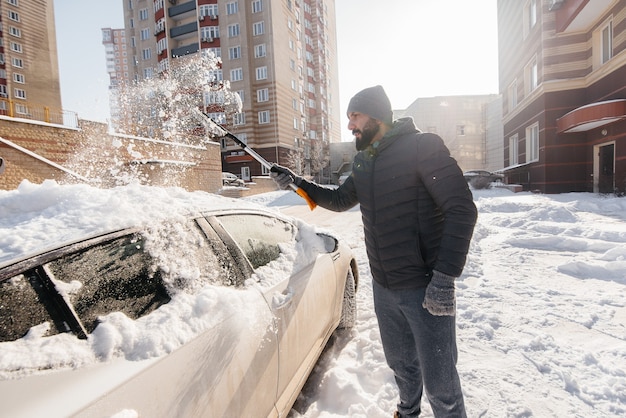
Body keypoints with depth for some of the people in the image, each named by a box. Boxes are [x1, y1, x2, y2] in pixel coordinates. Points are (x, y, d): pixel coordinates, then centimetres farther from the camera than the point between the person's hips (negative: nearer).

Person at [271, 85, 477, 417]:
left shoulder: (423, 147, -13)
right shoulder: (363, 161, 10)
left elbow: (461, 209, -17)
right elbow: (341, 200, 22)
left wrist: (444, 277, -22)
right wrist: (297, 183, 10)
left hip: (424, 288, -7)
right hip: (383, 287, 7)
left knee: (439, 381, 6)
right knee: (399, 362, 25)